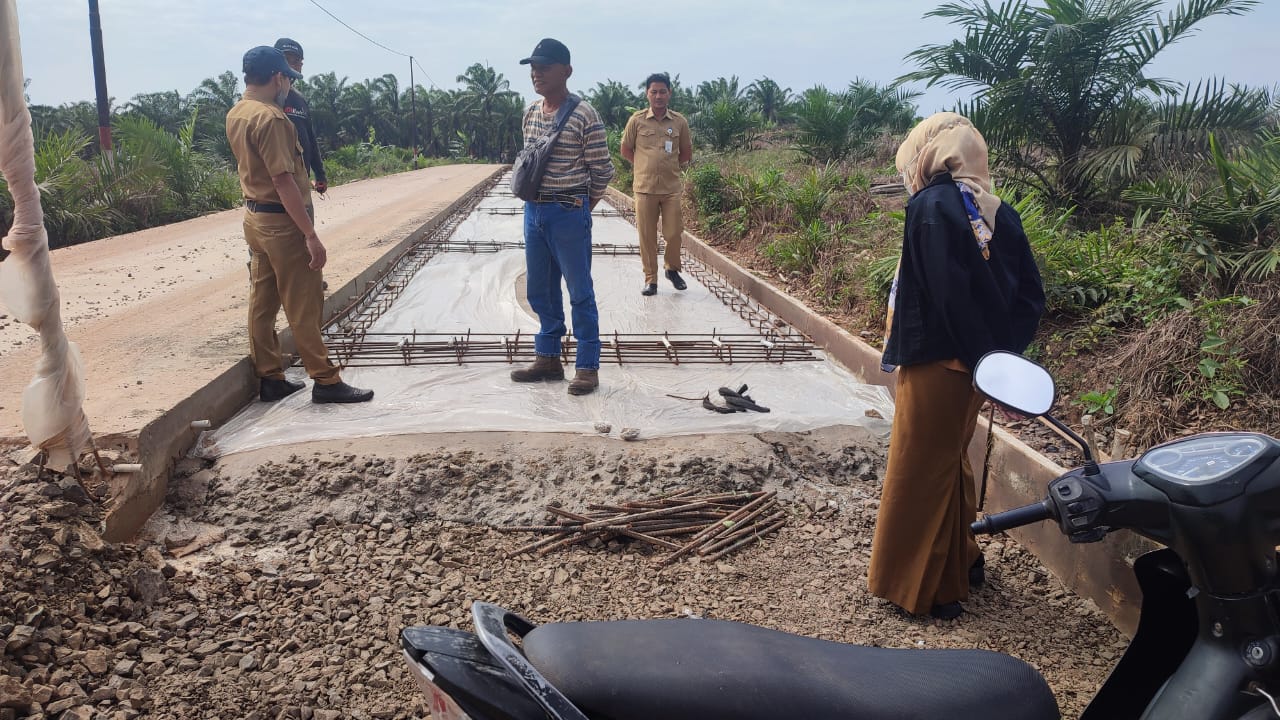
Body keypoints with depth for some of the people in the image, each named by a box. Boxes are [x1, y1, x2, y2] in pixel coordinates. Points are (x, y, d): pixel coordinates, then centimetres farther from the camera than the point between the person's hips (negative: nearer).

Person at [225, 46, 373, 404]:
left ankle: (270, 378, 19)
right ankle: (325, 381, 3)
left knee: (262, 302, 12)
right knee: (304, 305, -3)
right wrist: (311, 235, -24)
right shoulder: (270, 118, -19)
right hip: (281, 221, -9)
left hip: (254, 217, 9)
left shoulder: (235, 115, 10)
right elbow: (283, 181, -24)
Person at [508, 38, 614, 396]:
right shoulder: (530, 113, 9)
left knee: (580, 293, 1)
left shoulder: (583, 115, -12)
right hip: (533, 211, 7)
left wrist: (580, 210, 0)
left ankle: (587, 367, 10)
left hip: (569, 213, -7)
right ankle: (548, 359, 27)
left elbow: (603, 171, -7)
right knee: (539, 291, 14)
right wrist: (534, 203, 11)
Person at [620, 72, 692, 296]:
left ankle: (672, 268, 26)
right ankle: (650, 279, 13)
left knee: (674, 233, 1)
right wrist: (647, 167, 7)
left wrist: (669, 167, 8)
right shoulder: (637, 120, 0)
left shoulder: (679, 122, 4)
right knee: (647, 236, 1)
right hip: (645, 187, -1)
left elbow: (686, 153, 15)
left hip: (671, 188, 1)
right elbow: (626, 151, 9)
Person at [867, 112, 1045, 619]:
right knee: (952, 462, 24)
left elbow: (949, 293, -24)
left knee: (918, 474, 7)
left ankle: (917, 587, 20)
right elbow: (1030, 293, 4)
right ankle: (960, 563, 40)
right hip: (973, 365, 8)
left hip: (936, 365, -7)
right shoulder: (999, 212, 5)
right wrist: (1003, 354, 3)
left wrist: (983, 360, -17)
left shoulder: (931, 206, -16)